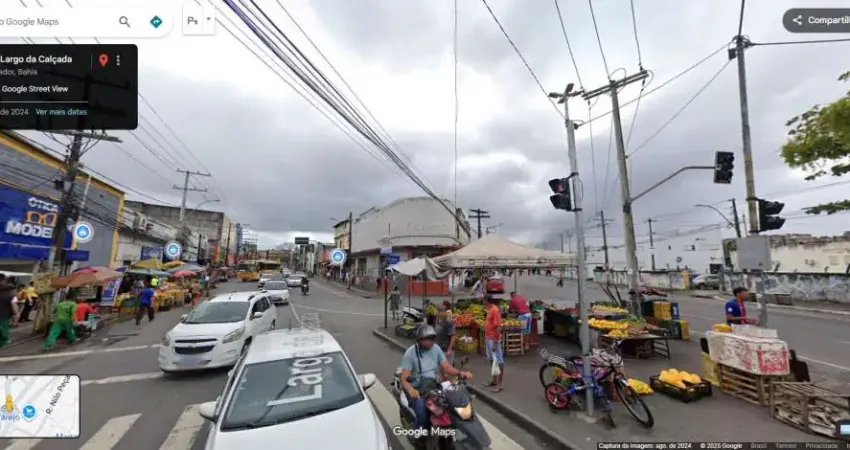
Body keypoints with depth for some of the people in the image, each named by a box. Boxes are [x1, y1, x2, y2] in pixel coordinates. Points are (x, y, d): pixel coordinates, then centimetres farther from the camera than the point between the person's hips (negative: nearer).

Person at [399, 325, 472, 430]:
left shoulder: (436, 348, 4)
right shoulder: (410, 352, -10)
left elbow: (446, 367, 0)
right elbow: (404, 378, -14)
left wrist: (460, 372, -20)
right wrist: (410, 390, -36)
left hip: (434, 386, 4)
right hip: (417, 389, -4)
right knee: (422, 413, -30)